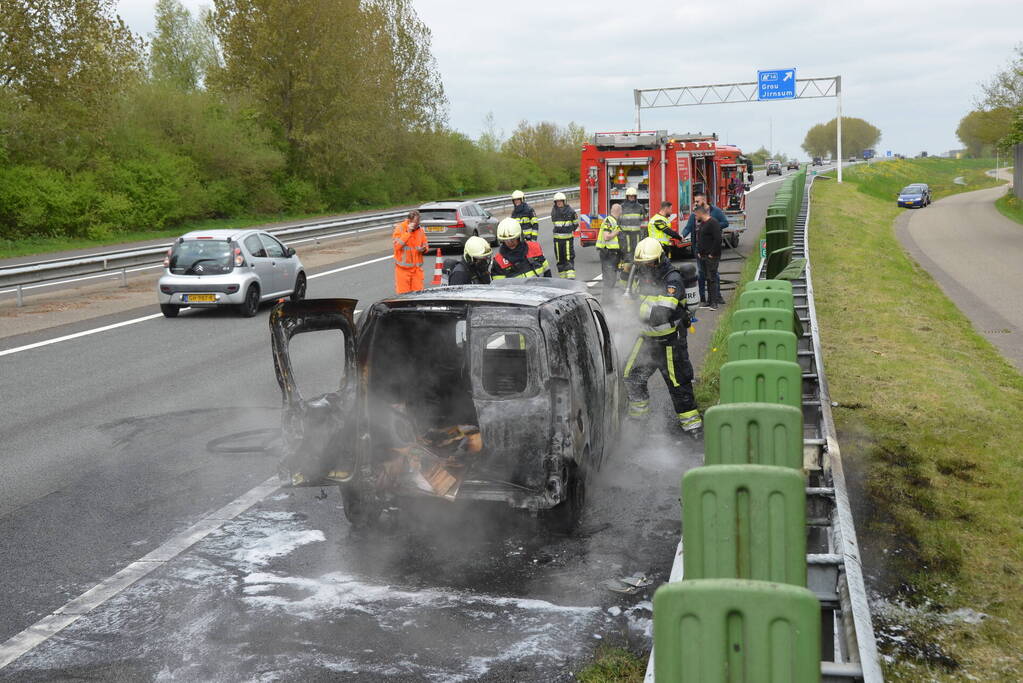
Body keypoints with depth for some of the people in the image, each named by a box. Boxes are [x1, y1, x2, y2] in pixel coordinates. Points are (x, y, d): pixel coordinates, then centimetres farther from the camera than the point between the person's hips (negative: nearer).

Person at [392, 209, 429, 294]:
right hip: (403, 267, -4)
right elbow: (397, 245, -17)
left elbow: (425, 245, 16)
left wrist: (423, 249, -8)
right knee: (403, 293, -3)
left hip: (417, 268, 4)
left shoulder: (420, 230, 6)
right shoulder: (399, 228, -6)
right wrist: (408, 232, -20)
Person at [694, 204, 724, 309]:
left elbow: (717, 239, -20)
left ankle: (714, 302, -5)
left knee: (712, 278, -8)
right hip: (703, 257, 9)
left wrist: (712, 254, -19)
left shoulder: (713, 223, -13)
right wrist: (699, 252, 14)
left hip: (712, 257, -9)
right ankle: (711, 300, 18)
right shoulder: (701, 224, 16)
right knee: (708, 278, 12)